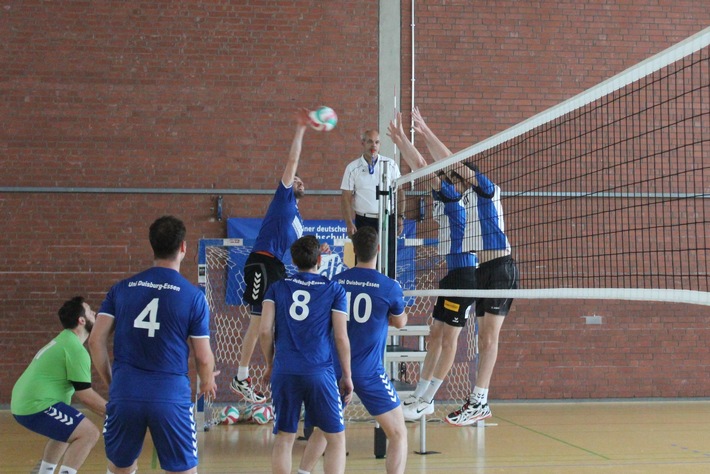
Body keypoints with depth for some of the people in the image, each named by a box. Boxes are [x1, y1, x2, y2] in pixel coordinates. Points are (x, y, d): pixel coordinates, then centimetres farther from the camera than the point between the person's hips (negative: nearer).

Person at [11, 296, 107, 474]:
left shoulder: (64, 340, 19)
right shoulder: (75, 349, -13)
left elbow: (79, 392, 24)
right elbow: (84, 395, -13)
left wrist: (105, 411, 21)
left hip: (24, 403, 11)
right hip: (36, 406, -11)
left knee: (69, 430, 31)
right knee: (89, 433, -15)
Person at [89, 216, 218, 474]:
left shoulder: (121, 288, 7)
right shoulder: (193, 296, -2)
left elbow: (96, 341, 4)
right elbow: (203, 357, 0)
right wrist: (207, 382, 21)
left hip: (125, 394, 3)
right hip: (171, 396, -3)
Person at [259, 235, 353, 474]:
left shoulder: (277, 287, 8)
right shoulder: (334, 290, 3)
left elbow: (265, 331, 0)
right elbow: (341, 337, 0)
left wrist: (270, 364, 14)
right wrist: (347, 376, 8)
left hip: (284, 372, 2)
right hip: (320, 373, -2)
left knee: (284, 439, 10)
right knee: (336, 438, 9)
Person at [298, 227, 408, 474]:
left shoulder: (336, 282, 0)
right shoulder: (389, 287, -8)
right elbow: (400, 322, 11)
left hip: (335, 369, 4)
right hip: (369, 373, -4)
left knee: (322, 429, 23)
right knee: (398, 434, 5)